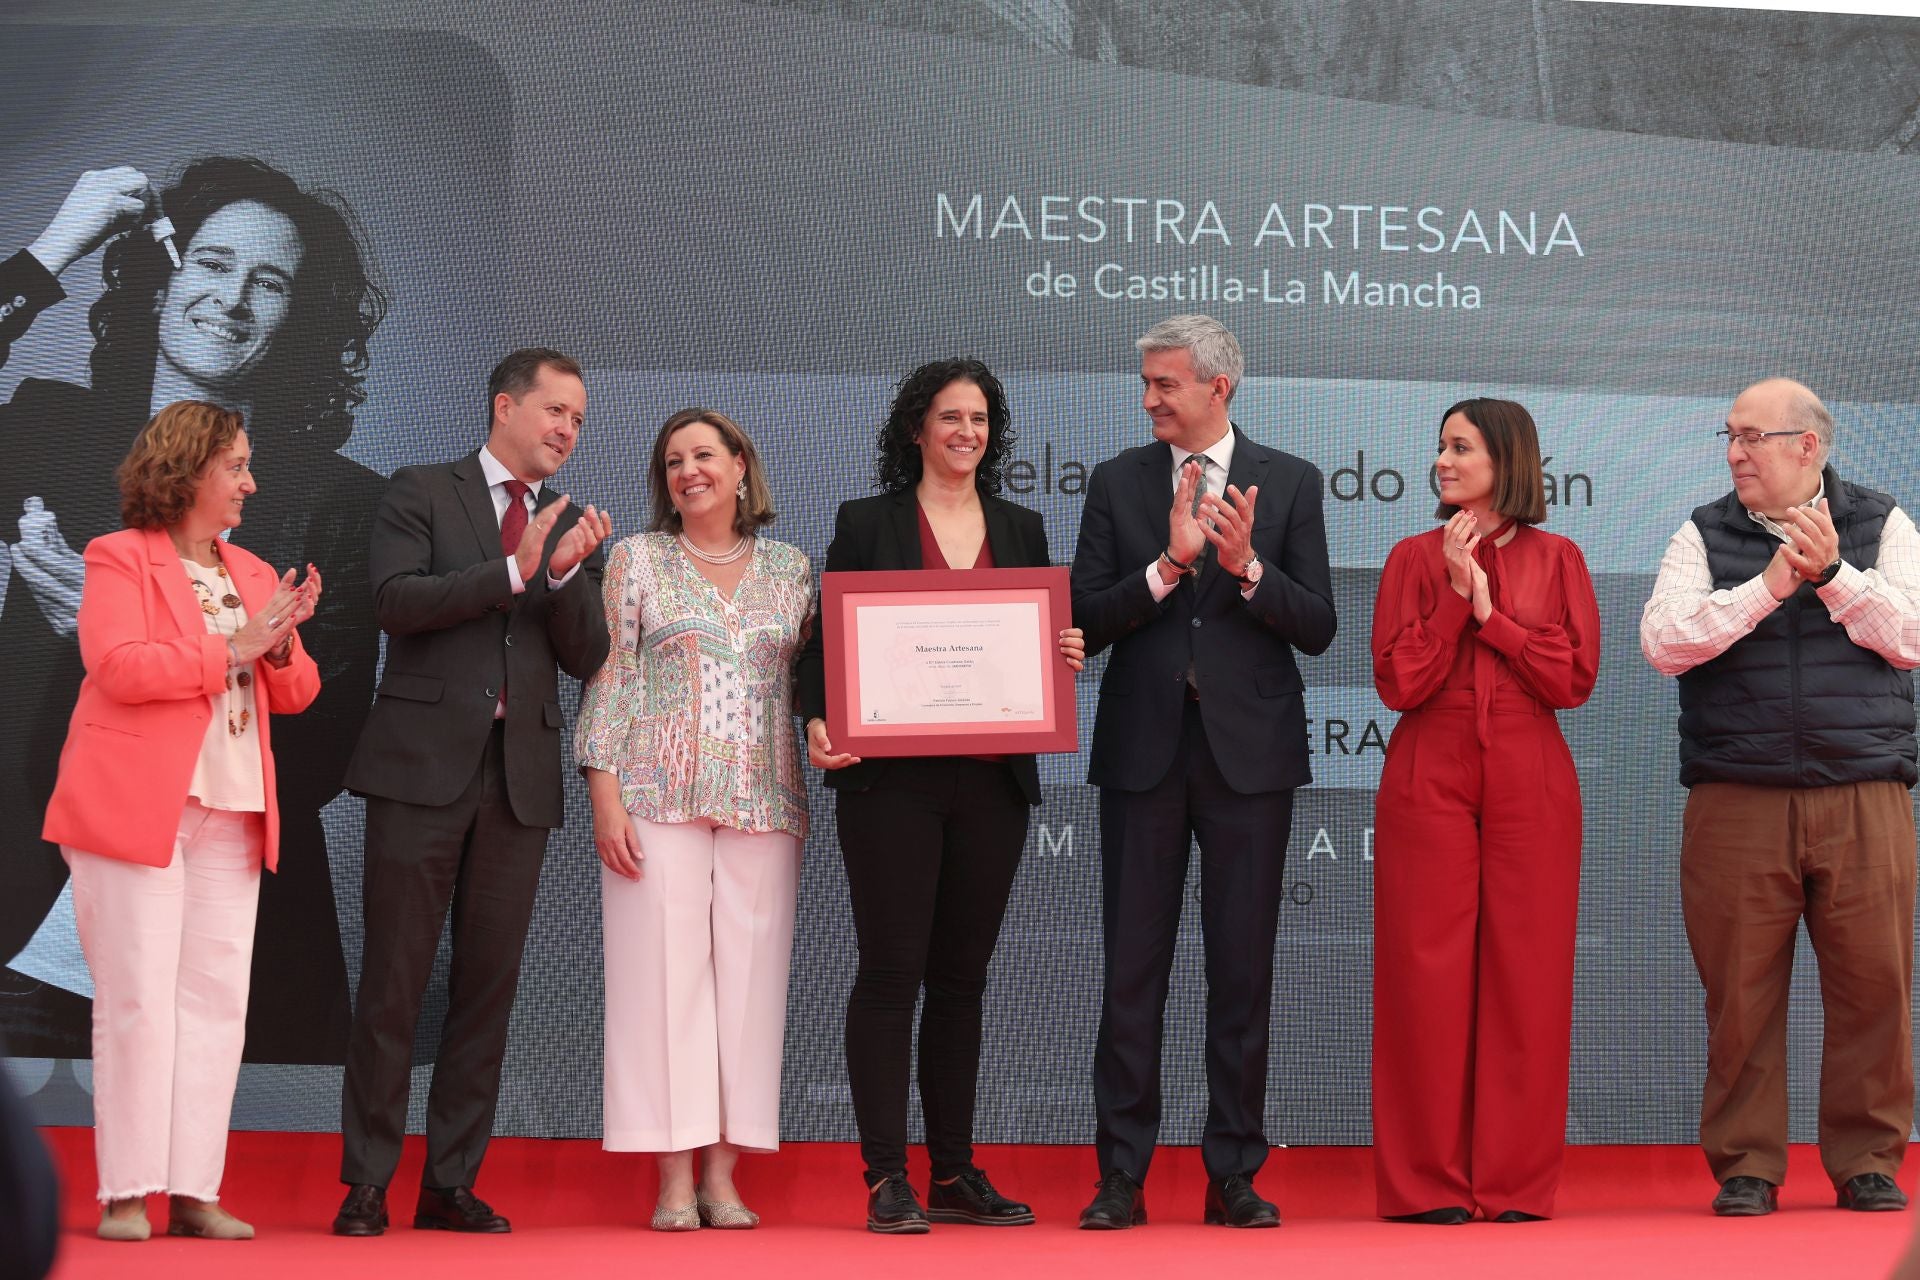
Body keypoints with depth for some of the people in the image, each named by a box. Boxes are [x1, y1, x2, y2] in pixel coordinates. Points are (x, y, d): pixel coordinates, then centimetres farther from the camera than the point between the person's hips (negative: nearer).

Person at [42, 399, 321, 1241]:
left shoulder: (250, 573, 19)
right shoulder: (120, 559, 0)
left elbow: (295, 694, 17)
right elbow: (118, 667, -15)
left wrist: (283, 641, -4)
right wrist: (232, 647, -14)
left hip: (231, 815, 6)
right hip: (136, 808, -6)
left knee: (216, 999, 2)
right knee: (137, 999, -6)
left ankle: (194, 1190, 4)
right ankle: (127, 1193, -2)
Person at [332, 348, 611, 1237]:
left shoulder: (573, 529, 16)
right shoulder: (420, 494, 5)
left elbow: (586, 657, 7)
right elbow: (396, 599, -10)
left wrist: (565, 572, -10)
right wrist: (512, 569, -16)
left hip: (520, 774, 4)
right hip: (425, 762, -4)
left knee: (489, 982, 4)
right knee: (394, 979, -3)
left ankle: (451, 1183, 11)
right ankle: (366, 1185, 1)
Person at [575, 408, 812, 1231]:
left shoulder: (790, 569, 13)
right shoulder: (636, 559, 7)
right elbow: (608, 678, 2)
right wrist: (604, 793, -7)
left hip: (762, 802, 2)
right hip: (660, 794, -2)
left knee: (748, 974, -1)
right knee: (665, 970, -5)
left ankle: (722, 1176, 5)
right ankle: (675, 1181, -2)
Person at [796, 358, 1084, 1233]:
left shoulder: (1020, 529, 14)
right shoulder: (866, 523, 4)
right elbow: (828, 640, 1)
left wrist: (1066, 658, -5)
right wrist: (817, 722, -15)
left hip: (992, 779, 4)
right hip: (891, 777, -4)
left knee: (962, 976, 8)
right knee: (891, 972, -5)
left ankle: (954, 1174, 14)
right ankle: (887, 1179, -2)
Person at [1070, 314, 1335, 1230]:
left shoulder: (1289, 483, 4)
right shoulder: (1118, 482, 7)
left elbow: (1316, 628, -1)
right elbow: (1087, 622, -1)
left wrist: (1248, 567, -17)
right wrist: (1167, 563, -15)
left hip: (1248, 749, -1)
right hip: (1143, 747, 1)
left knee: (1243, 974, 3)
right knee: (1132, 972, 2)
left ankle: (1234, 1177, 11)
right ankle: (1121, 1178, 7)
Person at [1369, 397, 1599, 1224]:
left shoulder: (1556, 560, 9)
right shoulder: (1415, 559, 8)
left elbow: (1575, 678, -2)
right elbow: (1398, 681, -2)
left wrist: (1490, 613, -7)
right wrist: (1454, 593, -8)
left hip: (1528, 787, 0)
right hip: (1429, 780, 0)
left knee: (1525, 978, -1)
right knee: (1428, 973, -3)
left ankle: (1517, 1184, 6)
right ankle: (1428, 1184, 2)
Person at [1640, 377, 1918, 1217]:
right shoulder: (1704, 537, 11)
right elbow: (1664, 641, -5)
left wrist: (1832, 571, -12)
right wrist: (1768, 585, -12)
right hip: (1736, 797, 0)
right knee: (1741, 991, 0)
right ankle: (1745, 1167, 9)